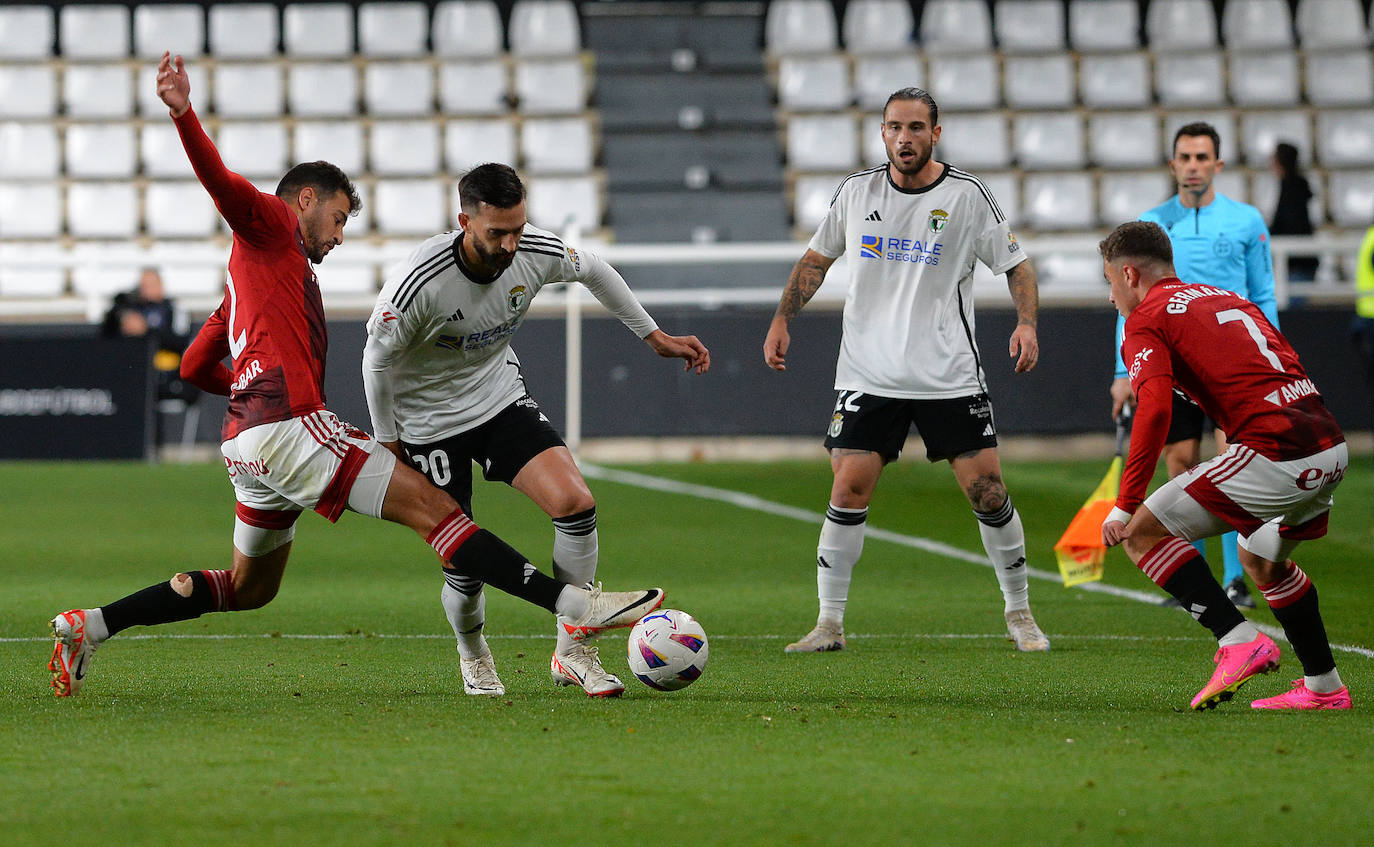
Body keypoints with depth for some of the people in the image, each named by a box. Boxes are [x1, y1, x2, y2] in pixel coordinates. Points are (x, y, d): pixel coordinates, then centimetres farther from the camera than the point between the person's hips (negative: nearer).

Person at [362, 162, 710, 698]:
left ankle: (572, 653, -4)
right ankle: (473, 657, 29)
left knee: (575, 502, -18)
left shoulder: (537, 253, -18)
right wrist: (388, 442, -3)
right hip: (430, 417, -4)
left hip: (501, 396, 4)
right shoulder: (418, 283, -30)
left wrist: (655, 338, 12)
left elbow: (594, 271, 7)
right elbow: (377, 358, -13)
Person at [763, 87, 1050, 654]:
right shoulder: (857, 192, 3)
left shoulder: (967, 196, -4)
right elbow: (817, 258, 16)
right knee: (849, 489, -7)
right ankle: (829, 623, 1)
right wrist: (782, 321, 8)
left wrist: (1026, 324, -15)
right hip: (868, 375, 1)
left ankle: (1019, 613, 14)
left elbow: (1016, 266, 2)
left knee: (987, 490, -3)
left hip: (949, 375, -1)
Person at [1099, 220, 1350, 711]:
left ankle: (1240, 641, -10)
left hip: (1277, 454, -8)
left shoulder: (1146, 322, 1)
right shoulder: (1226, 298, 25)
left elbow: (1154, 408, -15)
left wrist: (1125, 505, -13)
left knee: (1142, 533, 0)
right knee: (1261, 560, 31)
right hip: (1330, 445, 8)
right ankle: (1324, 688, 32)